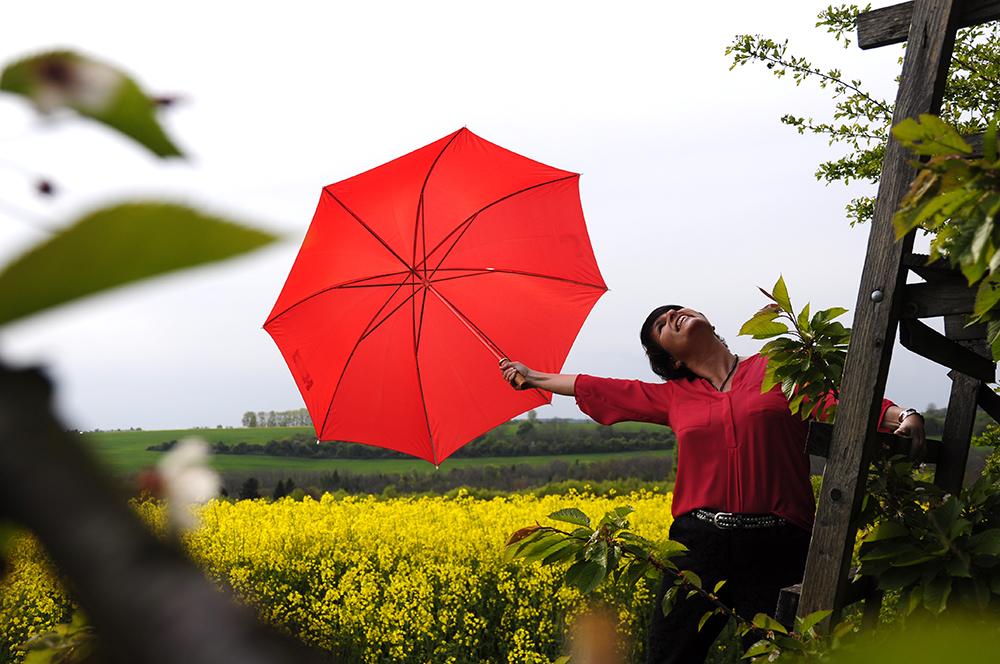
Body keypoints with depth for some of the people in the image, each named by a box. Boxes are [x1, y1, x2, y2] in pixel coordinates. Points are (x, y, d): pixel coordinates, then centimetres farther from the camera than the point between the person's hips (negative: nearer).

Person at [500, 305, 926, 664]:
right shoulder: (673, 397, 13)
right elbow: (601, 390, 24)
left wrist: (902, 416, -23)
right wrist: (533, 378, 34)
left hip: (776, 550, -2)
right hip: (699, 546, 3)